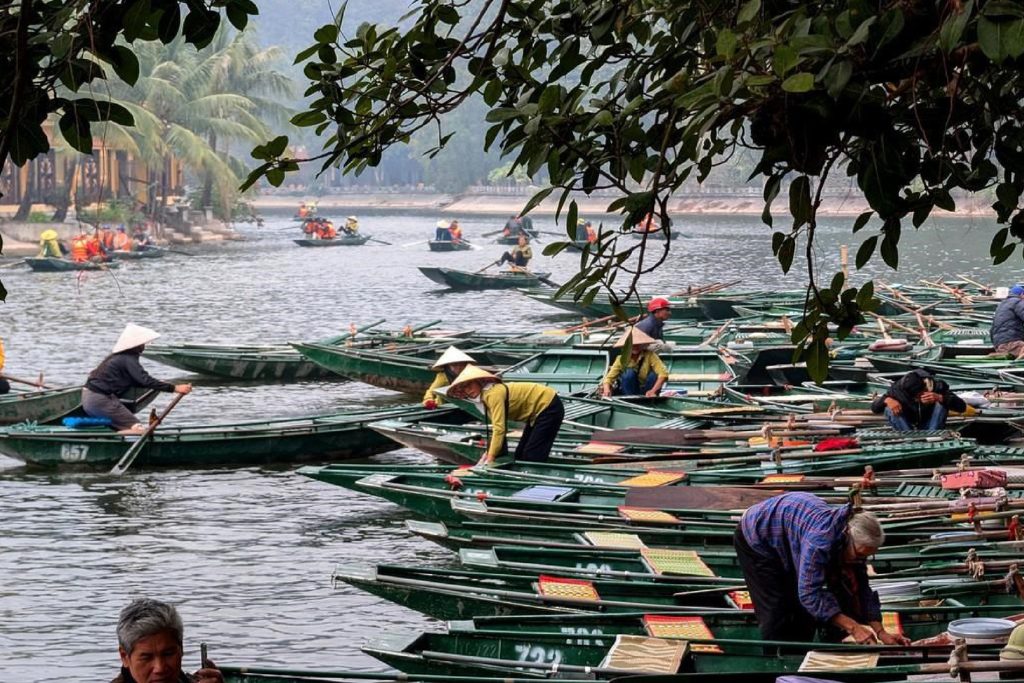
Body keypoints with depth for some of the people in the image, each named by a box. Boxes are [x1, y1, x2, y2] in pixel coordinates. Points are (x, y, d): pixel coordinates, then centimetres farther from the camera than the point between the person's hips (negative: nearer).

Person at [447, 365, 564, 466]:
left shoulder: (494, 393, -26)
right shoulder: (485, 395, 4)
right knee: (520, 455, 10)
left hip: (549, 407, -10)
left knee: (533, 456, -14)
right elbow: (497, 427, 6)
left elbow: (499, 428, -32)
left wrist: (490, 458, -32)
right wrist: (488, 452, 1)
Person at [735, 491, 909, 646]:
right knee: (777, 609, -13)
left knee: (806, 608, 3)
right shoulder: (821, 539, -44)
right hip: (756, 538, -7)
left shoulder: (854, 539, -19)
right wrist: (853, 627, -45)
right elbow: (810, 593, -44)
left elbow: (861, 589, -11)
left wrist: (881, 633, -19)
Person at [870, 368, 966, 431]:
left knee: (941, 404, -29)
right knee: (889, 409, -27)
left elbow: (962, 407, -29)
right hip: (907, 428, 1)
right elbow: (874, 408, -14)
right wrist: (887, 400, -37)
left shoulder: (937, 386, -24)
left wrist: (939, 398, -45)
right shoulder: (898, 389, -22)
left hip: (931, 428, -1)